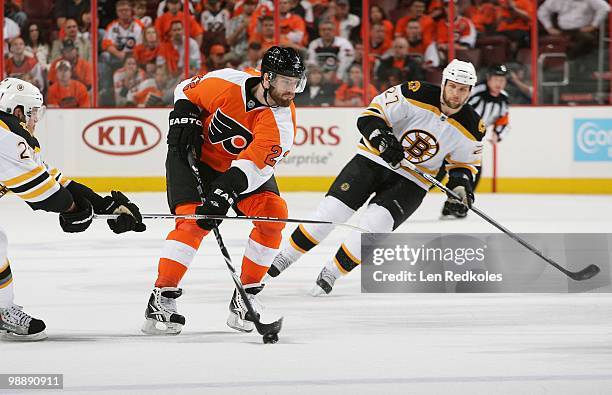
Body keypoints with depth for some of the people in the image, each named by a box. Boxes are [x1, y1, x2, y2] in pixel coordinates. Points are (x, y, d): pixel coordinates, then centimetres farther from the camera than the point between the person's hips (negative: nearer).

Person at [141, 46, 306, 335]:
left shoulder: (283, 120, -23)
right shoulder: (227, 83, -24)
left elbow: (255, 164, -35)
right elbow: (186, 91, -2)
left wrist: (225, 191, -47)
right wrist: (185, 119, -17)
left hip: (243, 166, 3)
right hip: (194, 156, -3)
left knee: (273, 212, -17)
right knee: (192, 221, -21)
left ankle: (246, 294, -4)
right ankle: (162, 298, -15)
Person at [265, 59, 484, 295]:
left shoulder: (471, 127, -8)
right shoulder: (417, 95, -18)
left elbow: (464, 163, 10)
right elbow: (370, 116, -16)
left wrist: (461, 183, -10)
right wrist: (383, 139, -33)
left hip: (411, 181, 1)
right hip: (374, 160, -1)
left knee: (375, 223, -20)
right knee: (332, 209, -9)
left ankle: (330, 274, -3)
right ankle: (284, 259, 8)